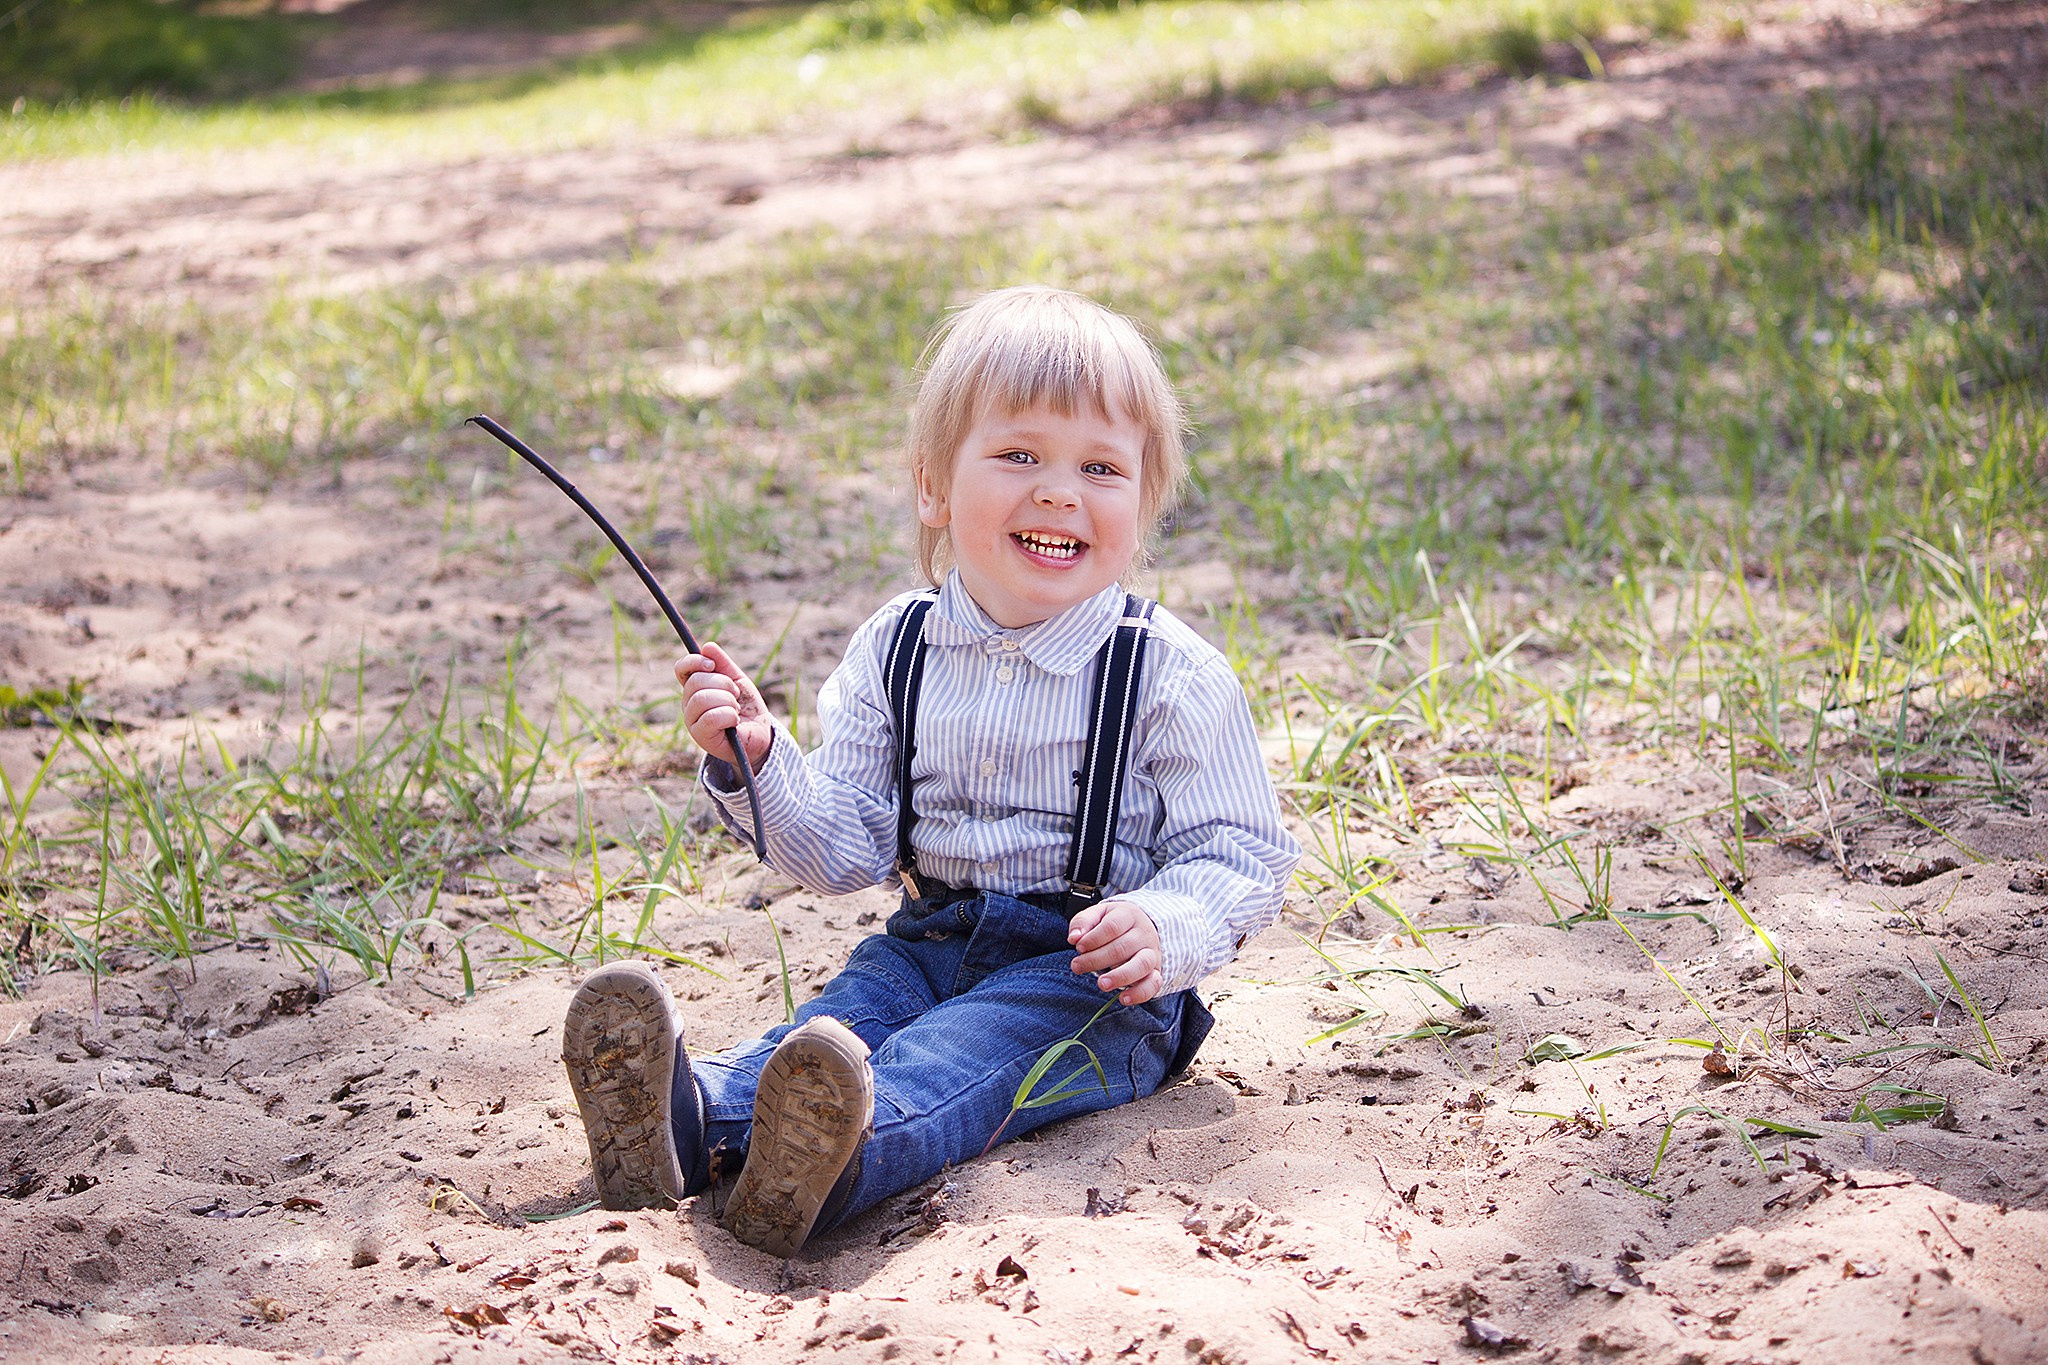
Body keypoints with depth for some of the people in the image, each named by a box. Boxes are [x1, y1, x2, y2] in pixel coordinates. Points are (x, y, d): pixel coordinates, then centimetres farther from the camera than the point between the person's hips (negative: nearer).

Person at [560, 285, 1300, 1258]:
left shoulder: (1172, 676, -6)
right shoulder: (896, 650, 5)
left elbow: (1240, 857, -5)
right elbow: (848, 851, 6)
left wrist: (1165, 929, -26)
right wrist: (757, 762, -12)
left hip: (1091, 979, -4)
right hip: (931, 941, 4)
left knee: (950, 1061, -34)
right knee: (835, 1022, -26)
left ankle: (846, 1155, -62)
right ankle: (685, 1119, -53)